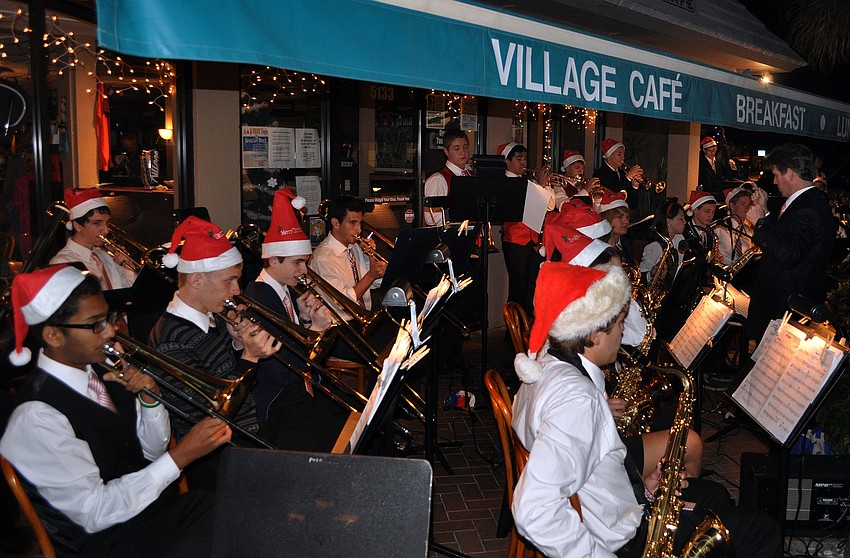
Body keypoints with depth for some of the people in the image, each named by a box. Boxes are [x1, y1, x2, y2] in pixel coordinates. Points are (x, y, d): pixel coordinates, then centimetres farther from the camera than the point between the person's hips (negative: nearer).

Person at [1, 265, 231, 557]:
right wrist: (181, 454, -23)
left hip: (160, 505, 7)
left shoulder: (101, 373, 2)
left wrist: (149, 397, -9)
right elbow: (94, 512, -20)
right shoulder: (35, 418, -19)